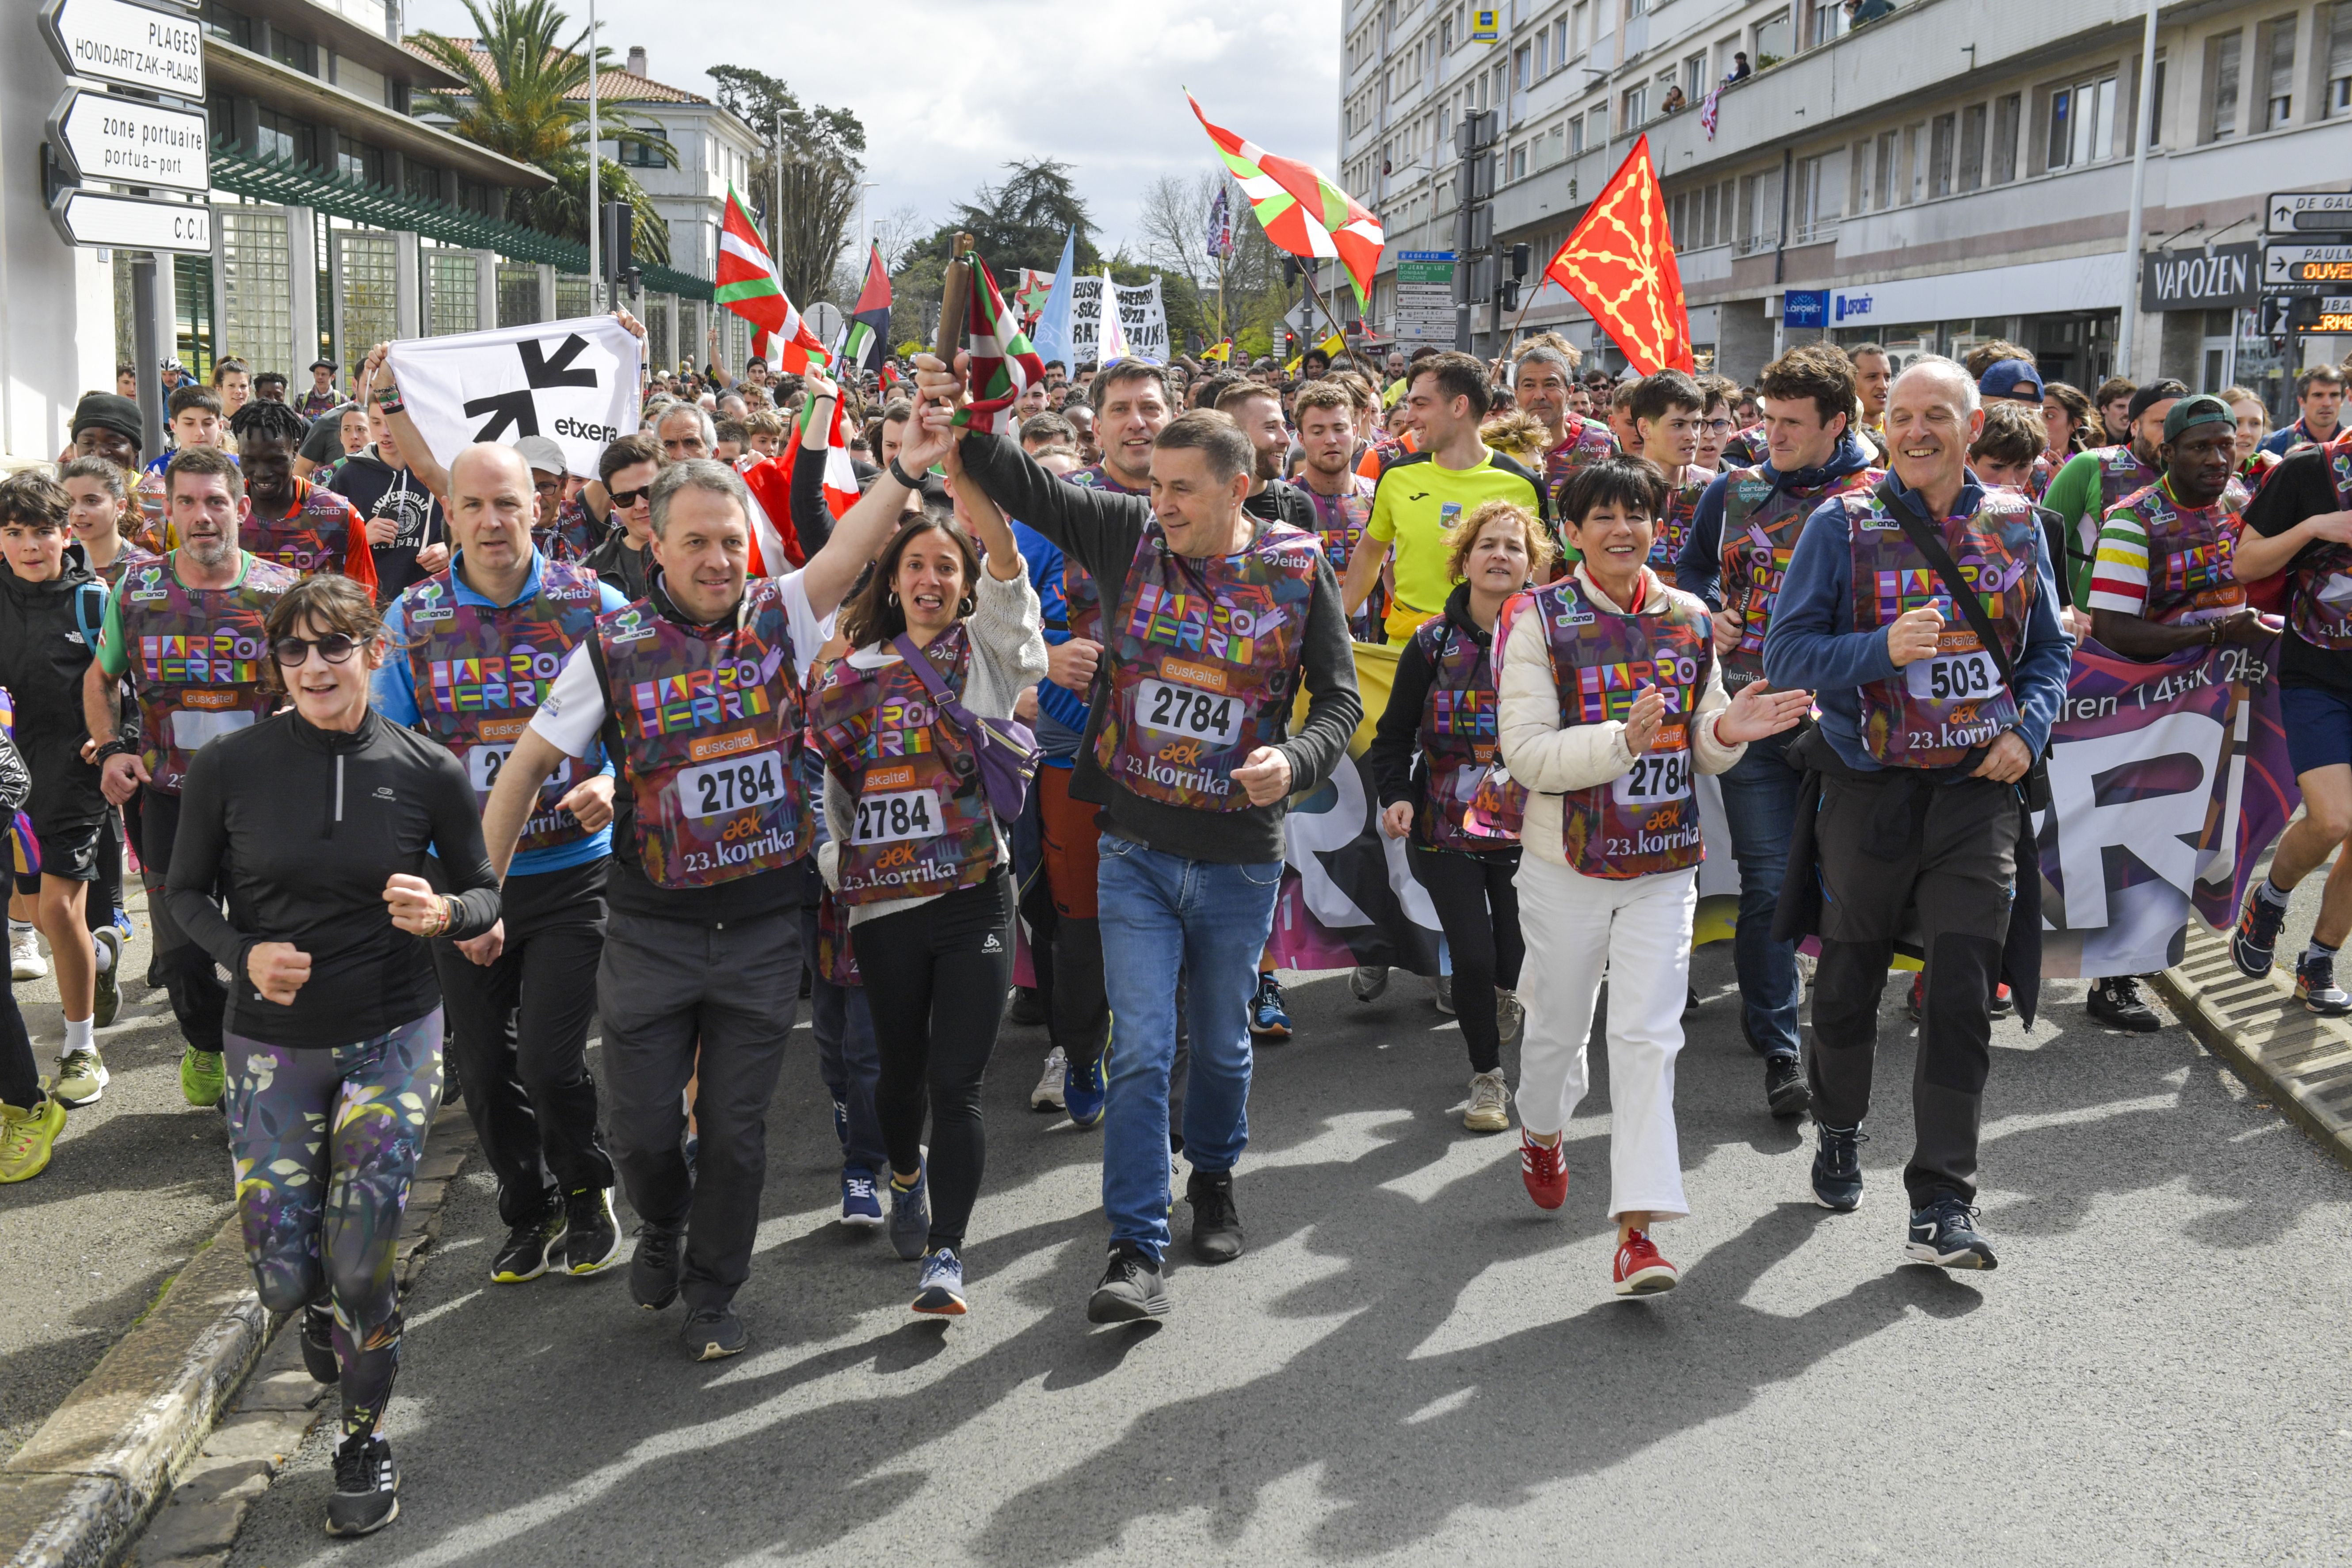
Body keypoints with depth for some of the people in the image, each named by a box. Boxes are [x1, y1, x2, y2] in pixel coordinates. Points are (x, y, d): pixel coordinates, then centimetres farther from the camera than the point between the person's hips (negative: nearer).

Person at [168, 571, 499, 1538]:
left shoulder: (428, 771, -8)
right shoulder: (228, 768, -8)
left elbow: (483, 893, 4)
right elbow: (186, 892, 5)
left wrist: (445, 912, -19)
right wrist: (242, 953, -14)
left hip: (394, 1038, -1)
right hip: (272, 1046, 1)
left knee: (361, 1264, -3)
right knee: (282, 1277, 3)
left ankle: (365, 1438, 23)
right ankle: (322, 1303, 42)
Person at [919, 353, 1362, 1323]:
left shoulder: (1299, 572, -6)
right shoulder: (1130, 536, -3)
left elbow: (1339, 700, -1)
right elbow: (1027, 489, -3)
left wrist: (1293, 760, -21)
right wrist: (961, 423, -20)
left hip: (1242, 860, 0)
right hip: (1135, 852, 0)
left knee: (1222, 1042, 17)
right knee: (1142, 1050, -3)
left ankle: (1213, 1178, 45)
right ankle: (1136, 1253, 3)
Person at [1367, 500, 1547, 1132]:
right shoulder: (1433, 644, 0)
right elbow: (1394, 737, 5)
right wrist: (1396, 795, -12)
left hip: (1526, 830, 0)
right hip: (1447, 828, 0)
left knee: (1519, 957, 1)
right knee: (1473, 957, -5)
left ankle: (1508, 996, 41)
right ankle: (1486, 1075, 19)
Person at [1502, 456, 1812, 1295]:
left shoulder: (1690, 619, 5)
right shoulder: (1540, 621, -8)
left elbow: (1702, 752, 12)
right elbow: (1526, 753, -15)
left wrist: (1728, 732, -11)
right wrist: (1621, 741, -29)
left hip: (1664, 864, 2)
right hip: (1567, 863, -2)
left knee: (1648, 1037, -5)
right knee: (1559, 1023, 14)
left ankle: (1637, 1227, -4)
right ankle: (1541, 1134, 46)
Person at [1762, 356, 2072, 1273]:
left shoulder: (2015, 525, 6)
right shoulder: (1843, 526, -3)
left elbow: (2050, 651, 15)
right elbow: (1787, 653, -7)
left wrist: (2027, 730, -4)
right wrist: (1884, 650, -23)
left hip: (1979, 793, 1)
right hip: (1868, 791, -1)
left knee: (1963, 994, -6)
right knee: (1848, 983, 11)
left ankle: (1941, 1208, -1)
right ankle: (1838, 1135, 39)